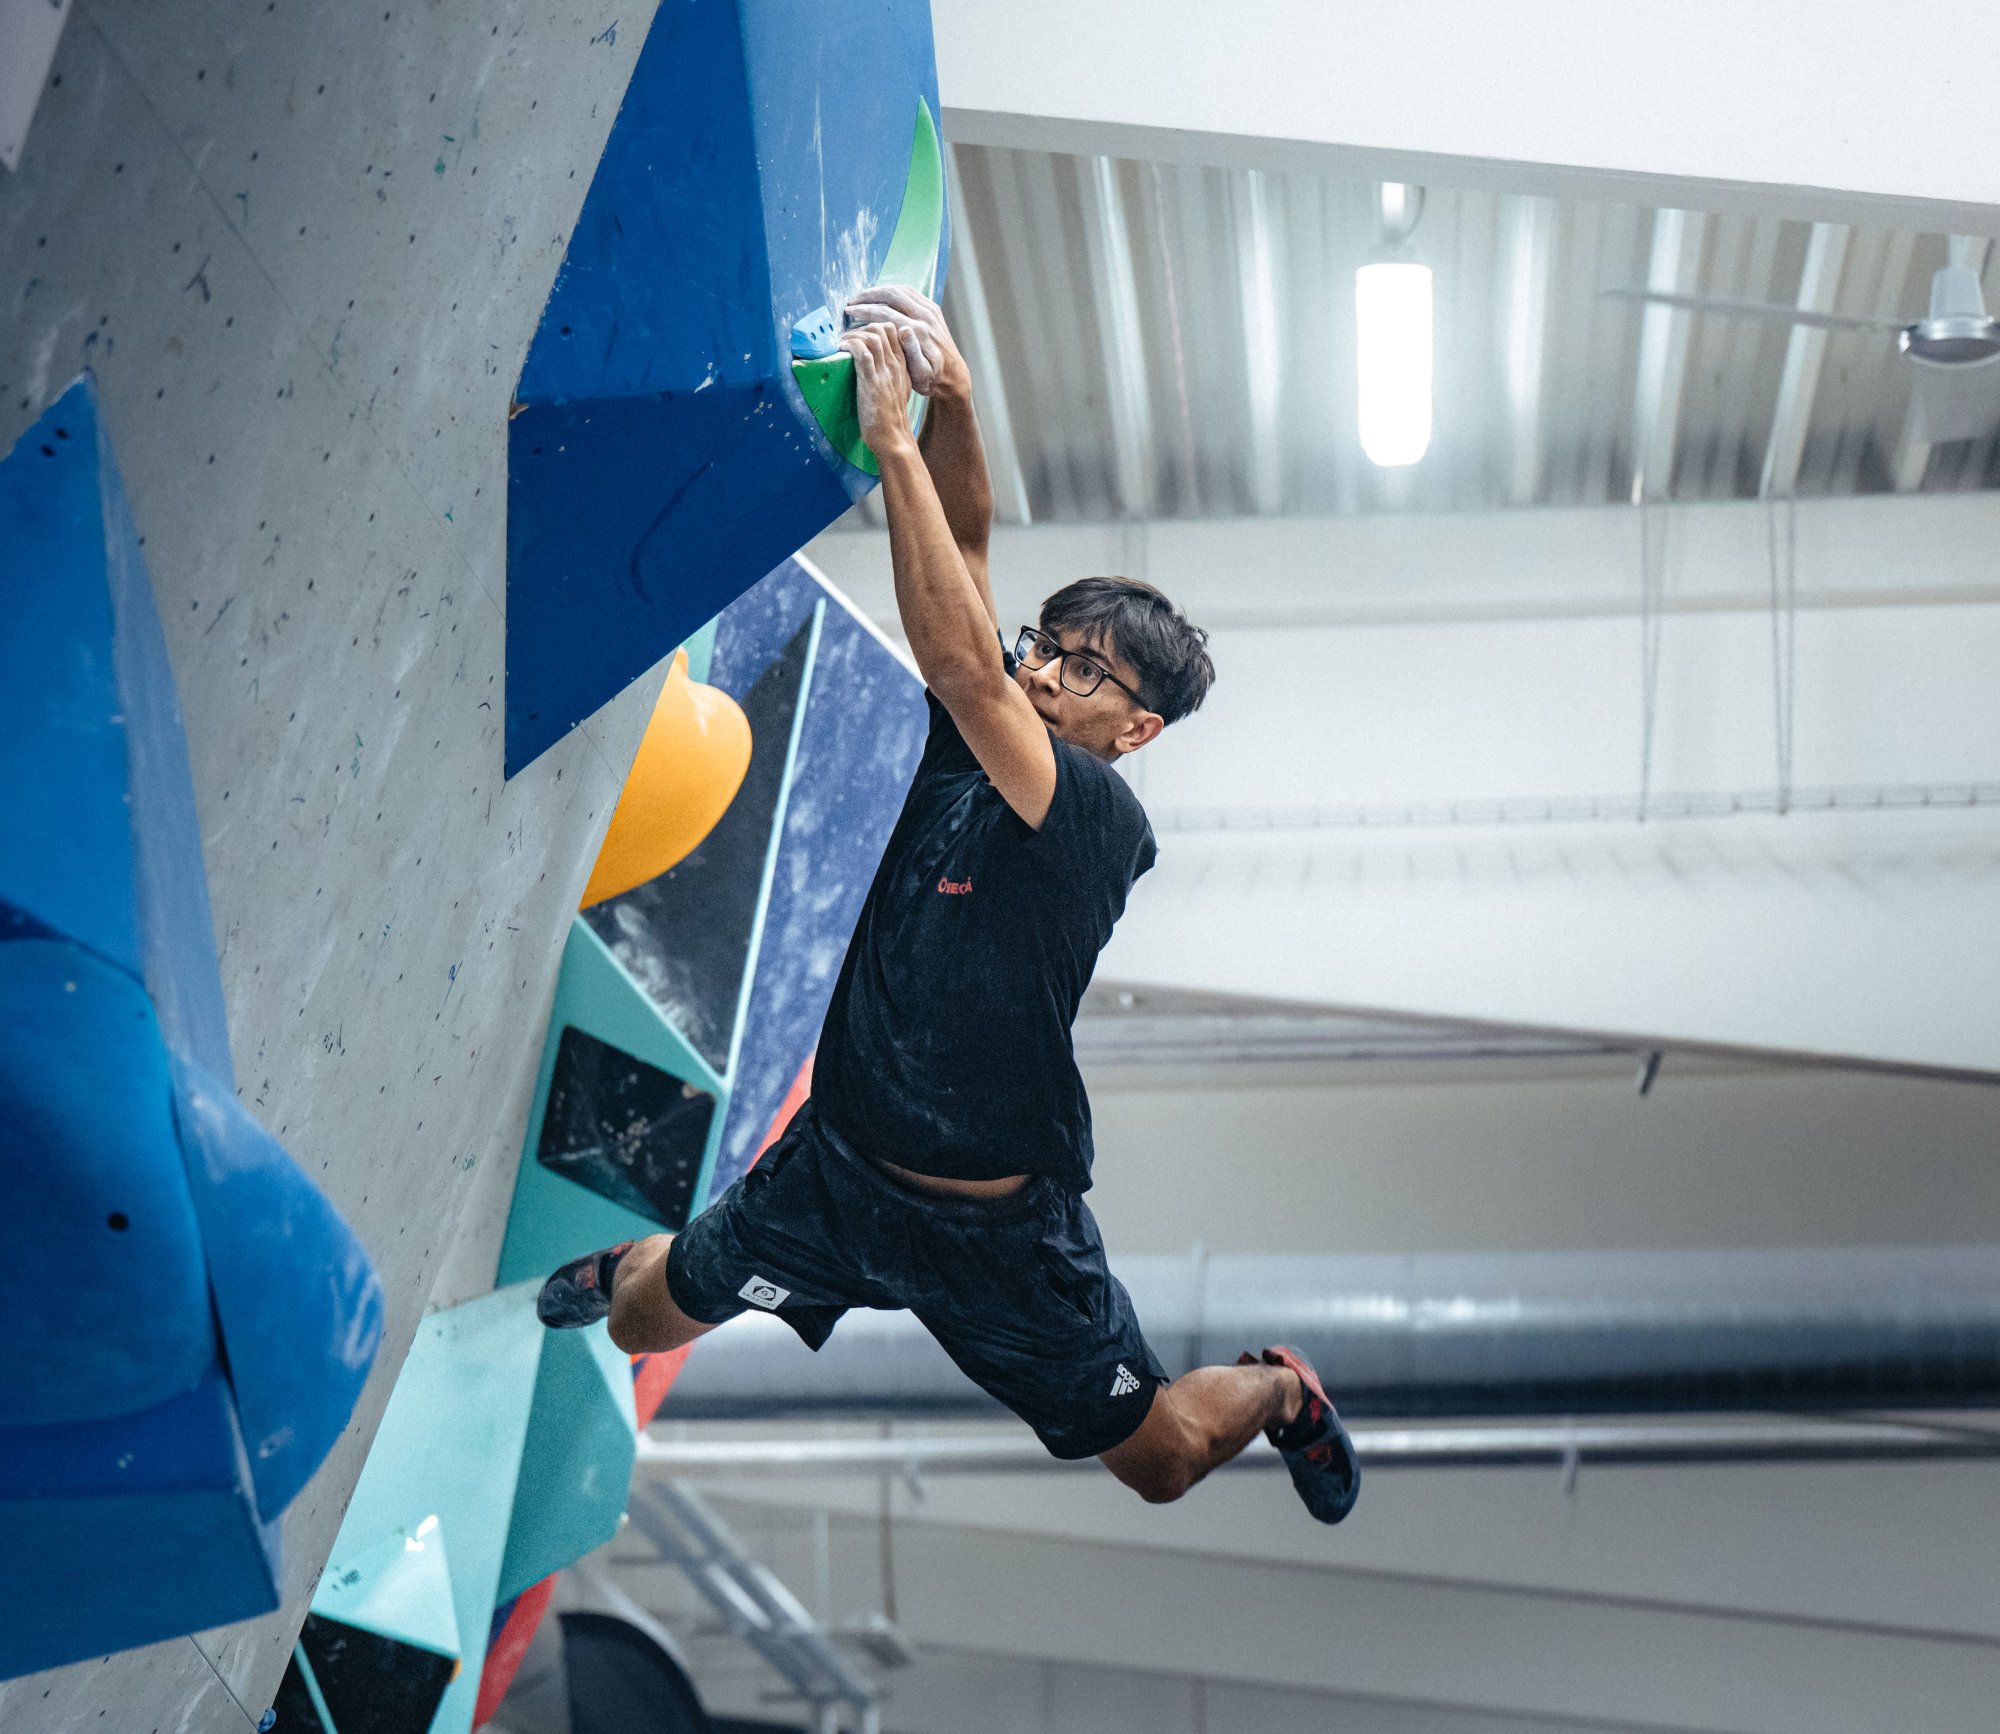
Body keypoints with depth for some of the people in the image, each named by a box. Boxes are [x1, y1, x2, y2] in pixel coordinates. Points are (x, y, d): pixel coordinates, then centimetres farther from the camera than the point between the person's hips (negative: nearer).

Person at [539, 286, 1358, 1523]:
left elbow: (958, 663, -38)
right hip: (839, 1162, 5)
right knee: (640, 1321, 16)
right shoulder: (979, 728, -6)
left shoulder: (1105, 820, -25)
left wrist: (895, 444, -39)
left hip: (994, 1225, -5)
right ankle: (641, 1263, 54)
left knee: (1160, 1462, 9)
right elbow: (967, 544, -12)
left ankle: (1274, 1389, 43)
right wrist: (951, 398, -30)